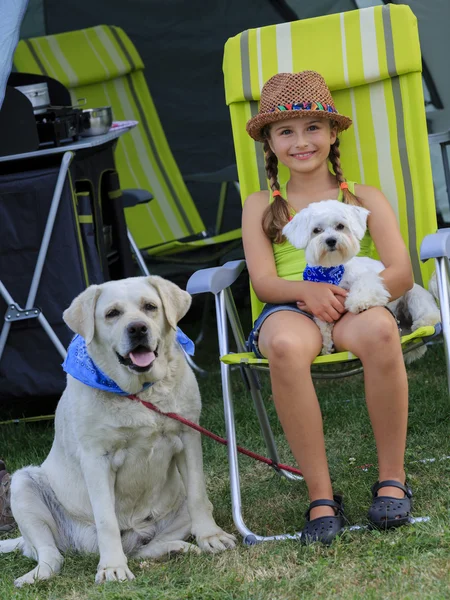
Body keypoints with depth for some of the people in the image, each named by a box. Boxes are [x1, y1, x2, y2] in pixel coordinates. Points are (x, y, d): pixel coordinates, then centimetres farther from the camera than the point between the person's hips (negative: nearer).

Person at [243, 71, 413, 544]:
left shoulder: (364, 199, 18)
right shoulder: (261, 206, 20)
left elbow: (401, 274, 5)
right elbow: (263, 282, 6)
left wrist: (346, 292, -15)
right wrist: (308, 290, -18)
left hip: (356, 306, 0)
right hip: (290, 310, 0)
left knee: (379, 329, -40)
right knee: (287, 345, -40)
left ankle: (392, 479, -23)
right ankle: (321, 496, -31)